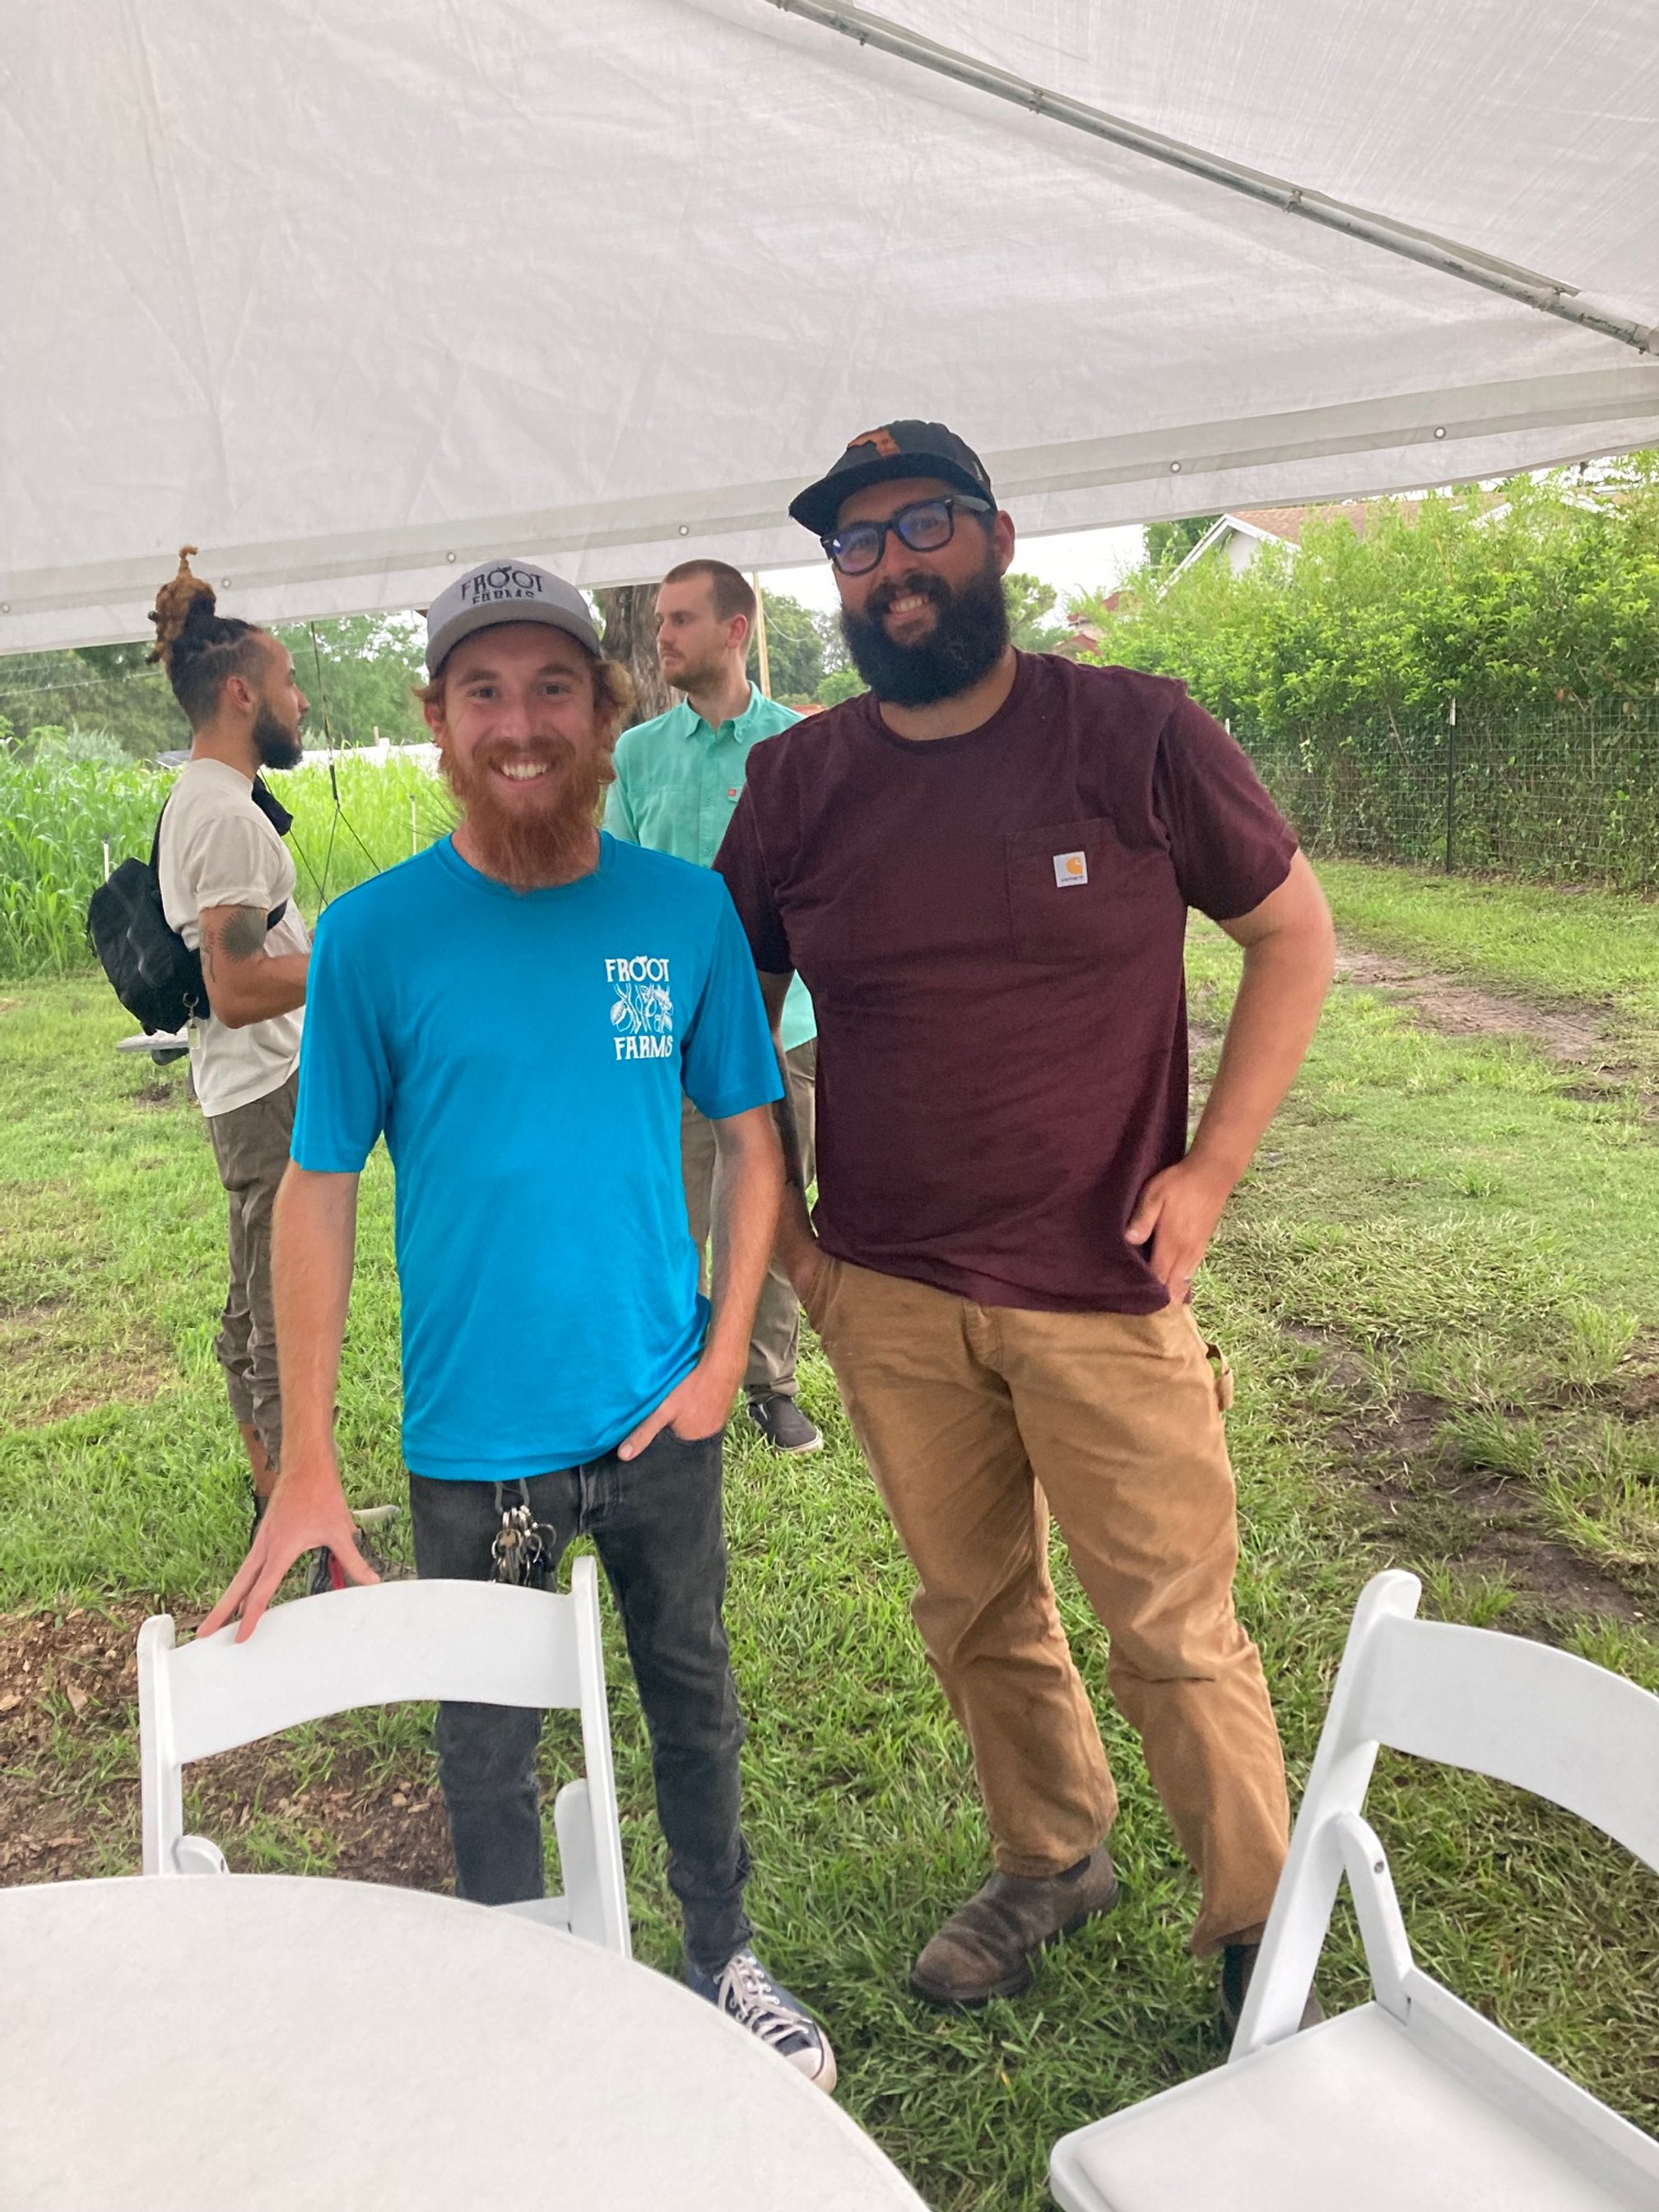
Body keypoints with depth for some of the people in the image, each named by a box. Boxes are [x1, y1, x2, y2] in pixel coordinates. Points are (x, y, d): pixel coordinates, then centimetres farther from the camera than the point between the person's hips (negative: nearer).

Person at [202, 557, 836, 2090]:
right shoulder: (374, 935, -11)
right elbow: (318, 1190, -7)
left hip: (659, 1414, 2)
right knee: (488, 1744, 17)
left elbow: (752, 1134, 2)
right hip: (471, 1436, -1)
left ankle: (726, 1963, 45)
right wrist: (306, 1465, -9)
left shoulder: (686, 910, -6)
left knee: (695, 1701, 20)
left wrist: (724, 1352, -5)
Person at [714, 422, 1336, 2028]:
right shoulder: (796, 782, 1)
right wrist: (772, 1223, 4)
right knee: (974, 1617, 17)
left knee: (1175, 1633, 6)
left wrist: (1208, 1172, -6)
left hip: (1105, 1291, -2)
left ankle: (1263, 1929, 30)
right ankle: (1049, 1863, 42)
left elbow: (1292, 931, 1)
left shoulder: (1136, 734, -6)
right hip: (885, 1299, 3)